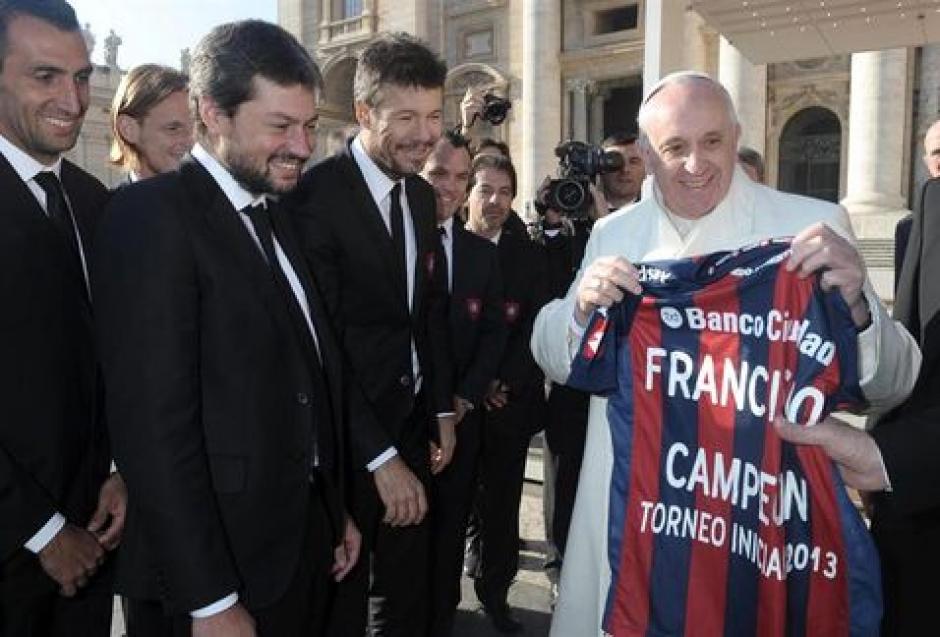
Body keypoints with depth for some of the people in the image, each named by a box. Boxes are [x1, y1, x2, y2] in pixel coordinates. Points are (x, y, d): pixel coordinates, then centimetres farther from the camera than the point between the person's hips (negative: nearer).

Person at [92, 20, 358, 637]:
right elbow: (154, 425, -20)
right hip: (218, 566, -7)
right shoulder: (153, 214, -15)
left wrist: (337, 512, 12)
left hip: (308, 543, 7)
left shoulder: (277, 214, 9)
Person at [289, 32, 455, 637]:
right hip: (346, 435, -7)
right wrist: (380, 456, -20)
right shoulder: (317, 194, -19)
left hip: (412, 425, 7)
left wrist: (442, 409, 10)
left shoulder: (422, 195, 6)